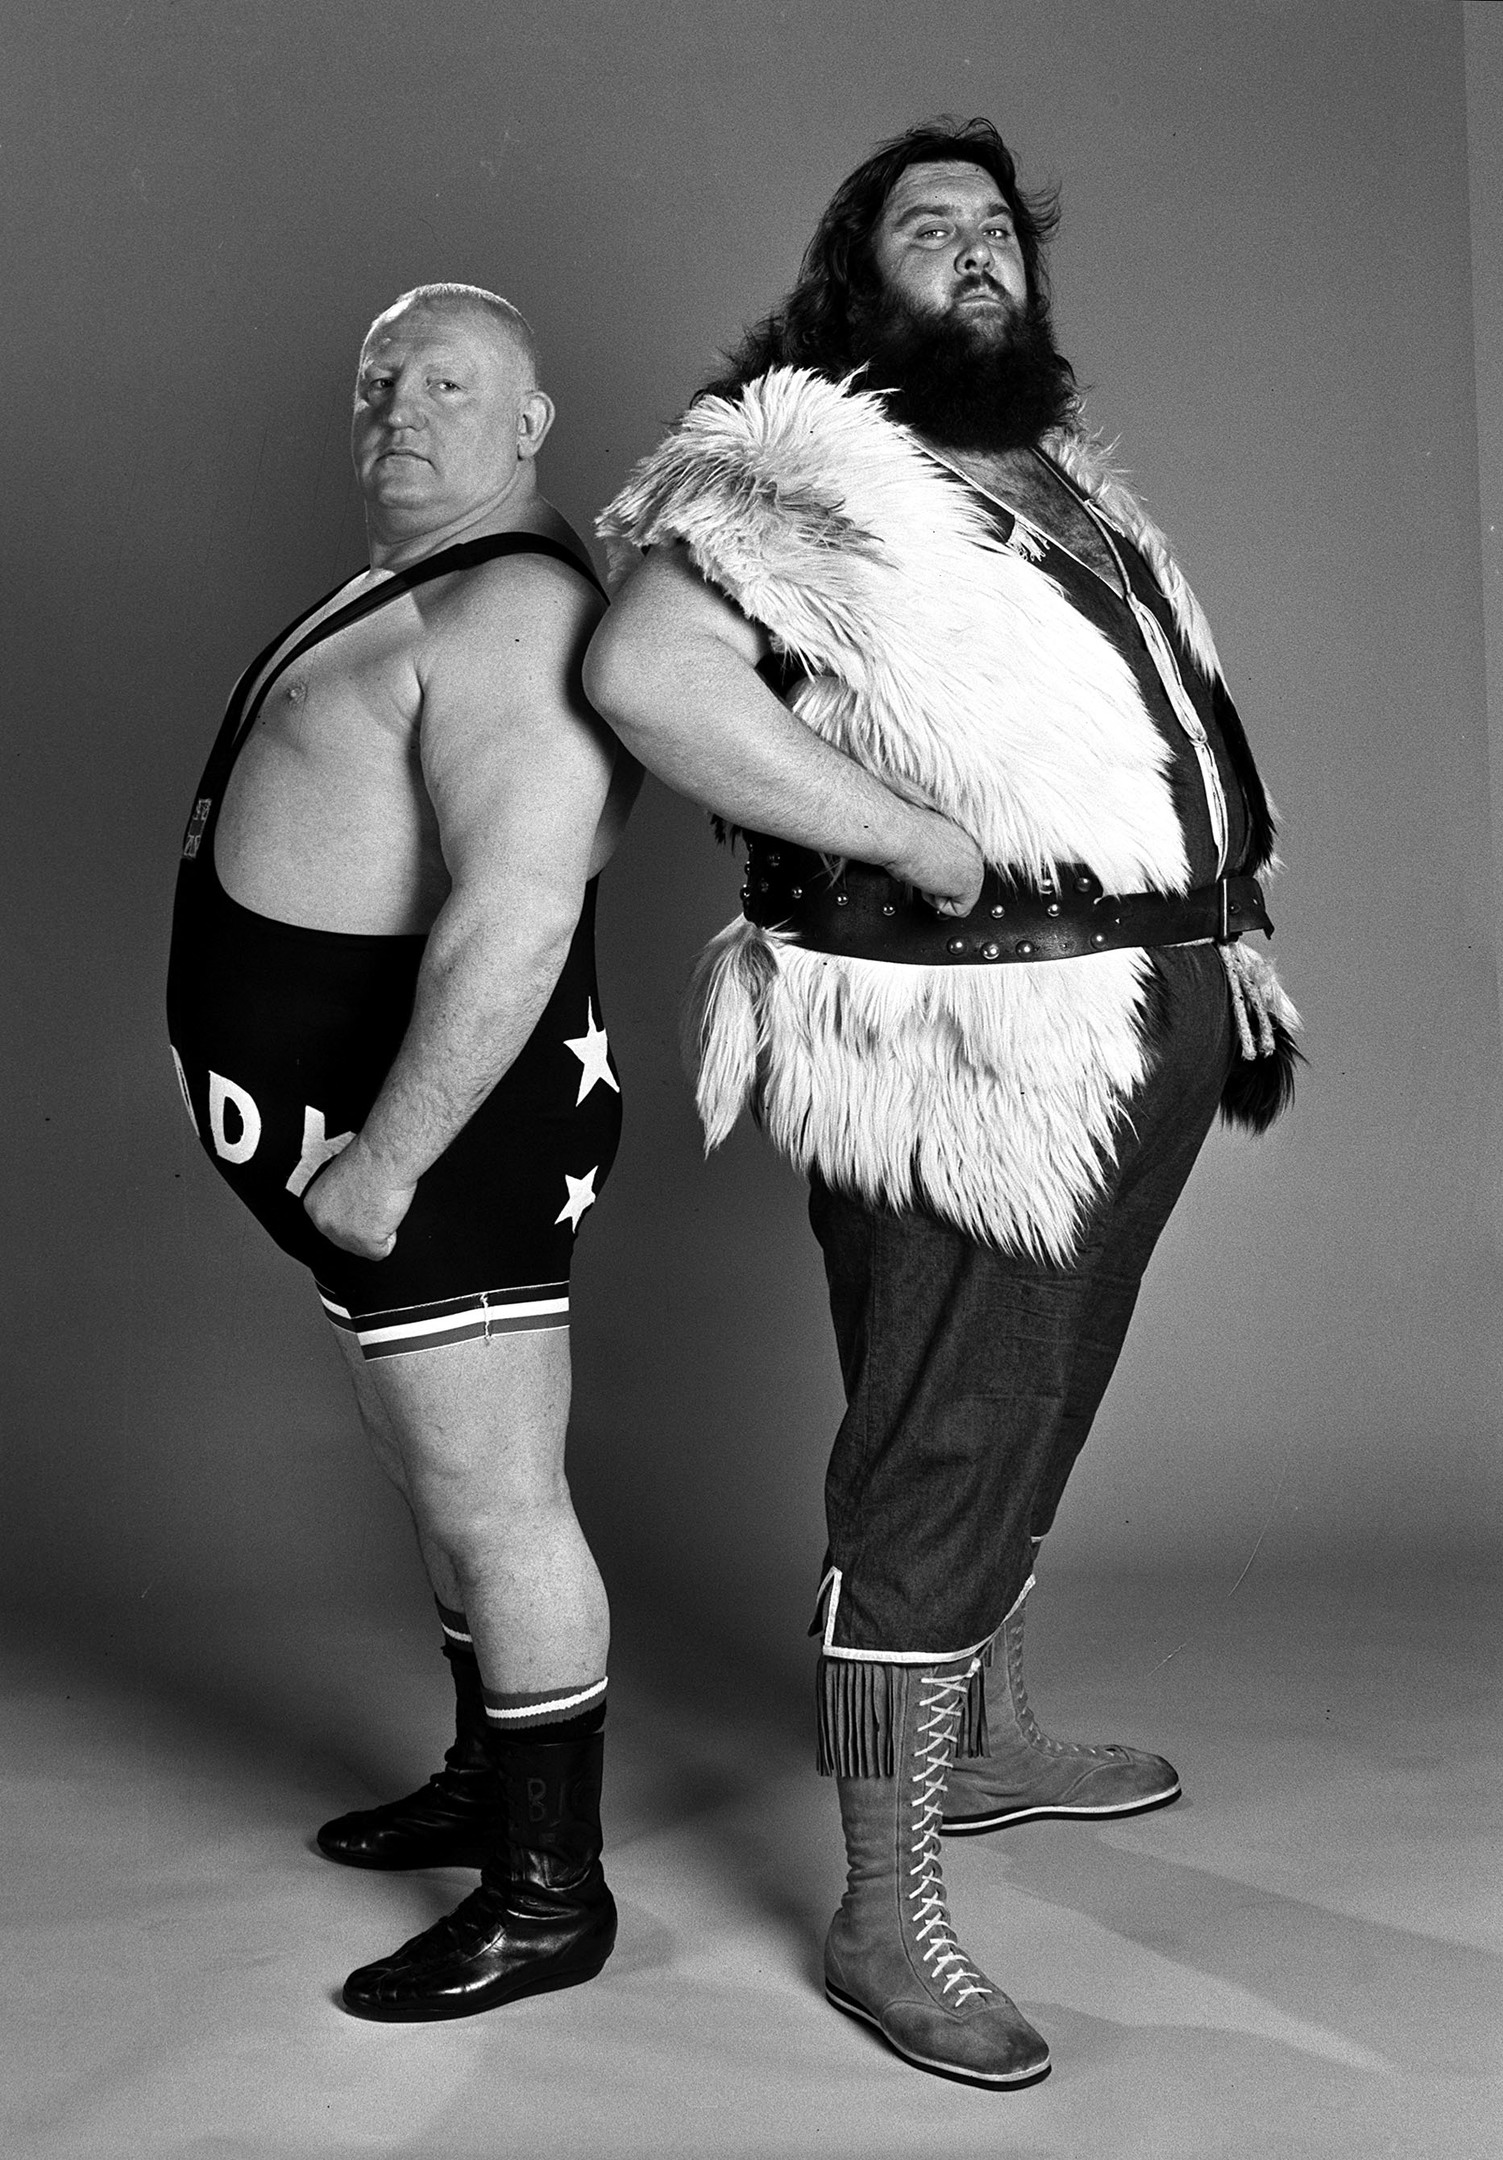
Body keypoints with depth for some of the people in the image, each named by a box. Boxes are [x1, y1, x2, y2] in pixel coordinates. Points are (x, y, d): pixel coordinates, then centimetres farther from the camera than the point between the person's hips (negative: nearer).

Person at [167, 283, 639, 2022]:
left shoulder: (508, 614, -19)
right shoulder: (414, 589, 15)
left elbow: (514, 920, -29)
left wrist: (383, 1159, -25)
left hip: (441, 1128, -11)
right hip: (369, 1120, 11)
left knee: (494, 1506, -1)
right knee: (450, 1483, 21)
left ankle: (552, 1896, 12)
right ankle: (489, 1787, 38)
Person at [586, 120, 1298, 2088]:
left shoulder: (1067, 477, 17)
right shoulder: (802, 474, -11)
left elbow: (1166, 729, 26)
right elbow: (648, 675, -29)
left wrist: (1225, 934, 14)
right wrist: (927, 842, -27)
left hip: (1147, 1026, 9)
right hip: (974, 1047, -9)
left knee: (1032, 1421, 22)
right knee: (936, 1465, -4)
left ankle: (990, 1741, 41)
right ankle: (887, 1918, 7)